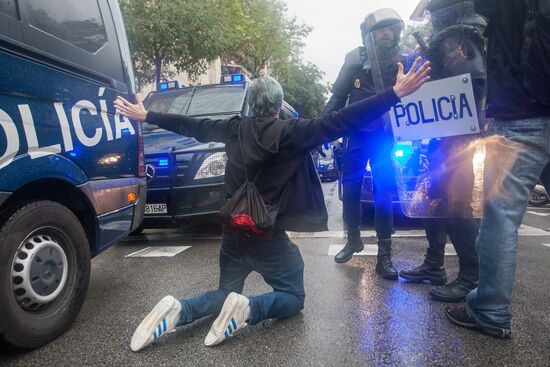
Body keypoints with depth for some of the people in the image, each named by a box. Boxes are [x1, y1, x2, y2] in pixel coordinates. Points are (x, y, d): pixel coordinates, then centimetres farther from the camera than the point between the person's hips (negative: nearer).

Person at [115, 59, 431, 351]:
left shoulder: (235, 129, 1)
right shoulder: (292, 133, -11)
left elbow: (191, 126, 11)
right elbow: (342, 121, -18)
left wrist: (145, 116, 26)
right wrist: (396, 93, -16)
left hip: (233, 234, 5)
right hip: (269, 238, -4)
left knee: (226, 293, 22)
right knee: (293, 297, 14)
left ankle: (177, 311, -5)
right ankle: (248, 309, -15)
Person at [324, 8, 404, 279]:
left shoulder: (400, 62, 1)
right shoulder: (355, 60, 1)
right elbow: (338, 97, 0)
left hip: (384, 136, -1)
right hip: (356, 134, 1)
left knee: (384, 191, -4)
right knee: (350, 188, 5)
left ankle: (384, 252, 3)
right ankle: (353, 239, 24)